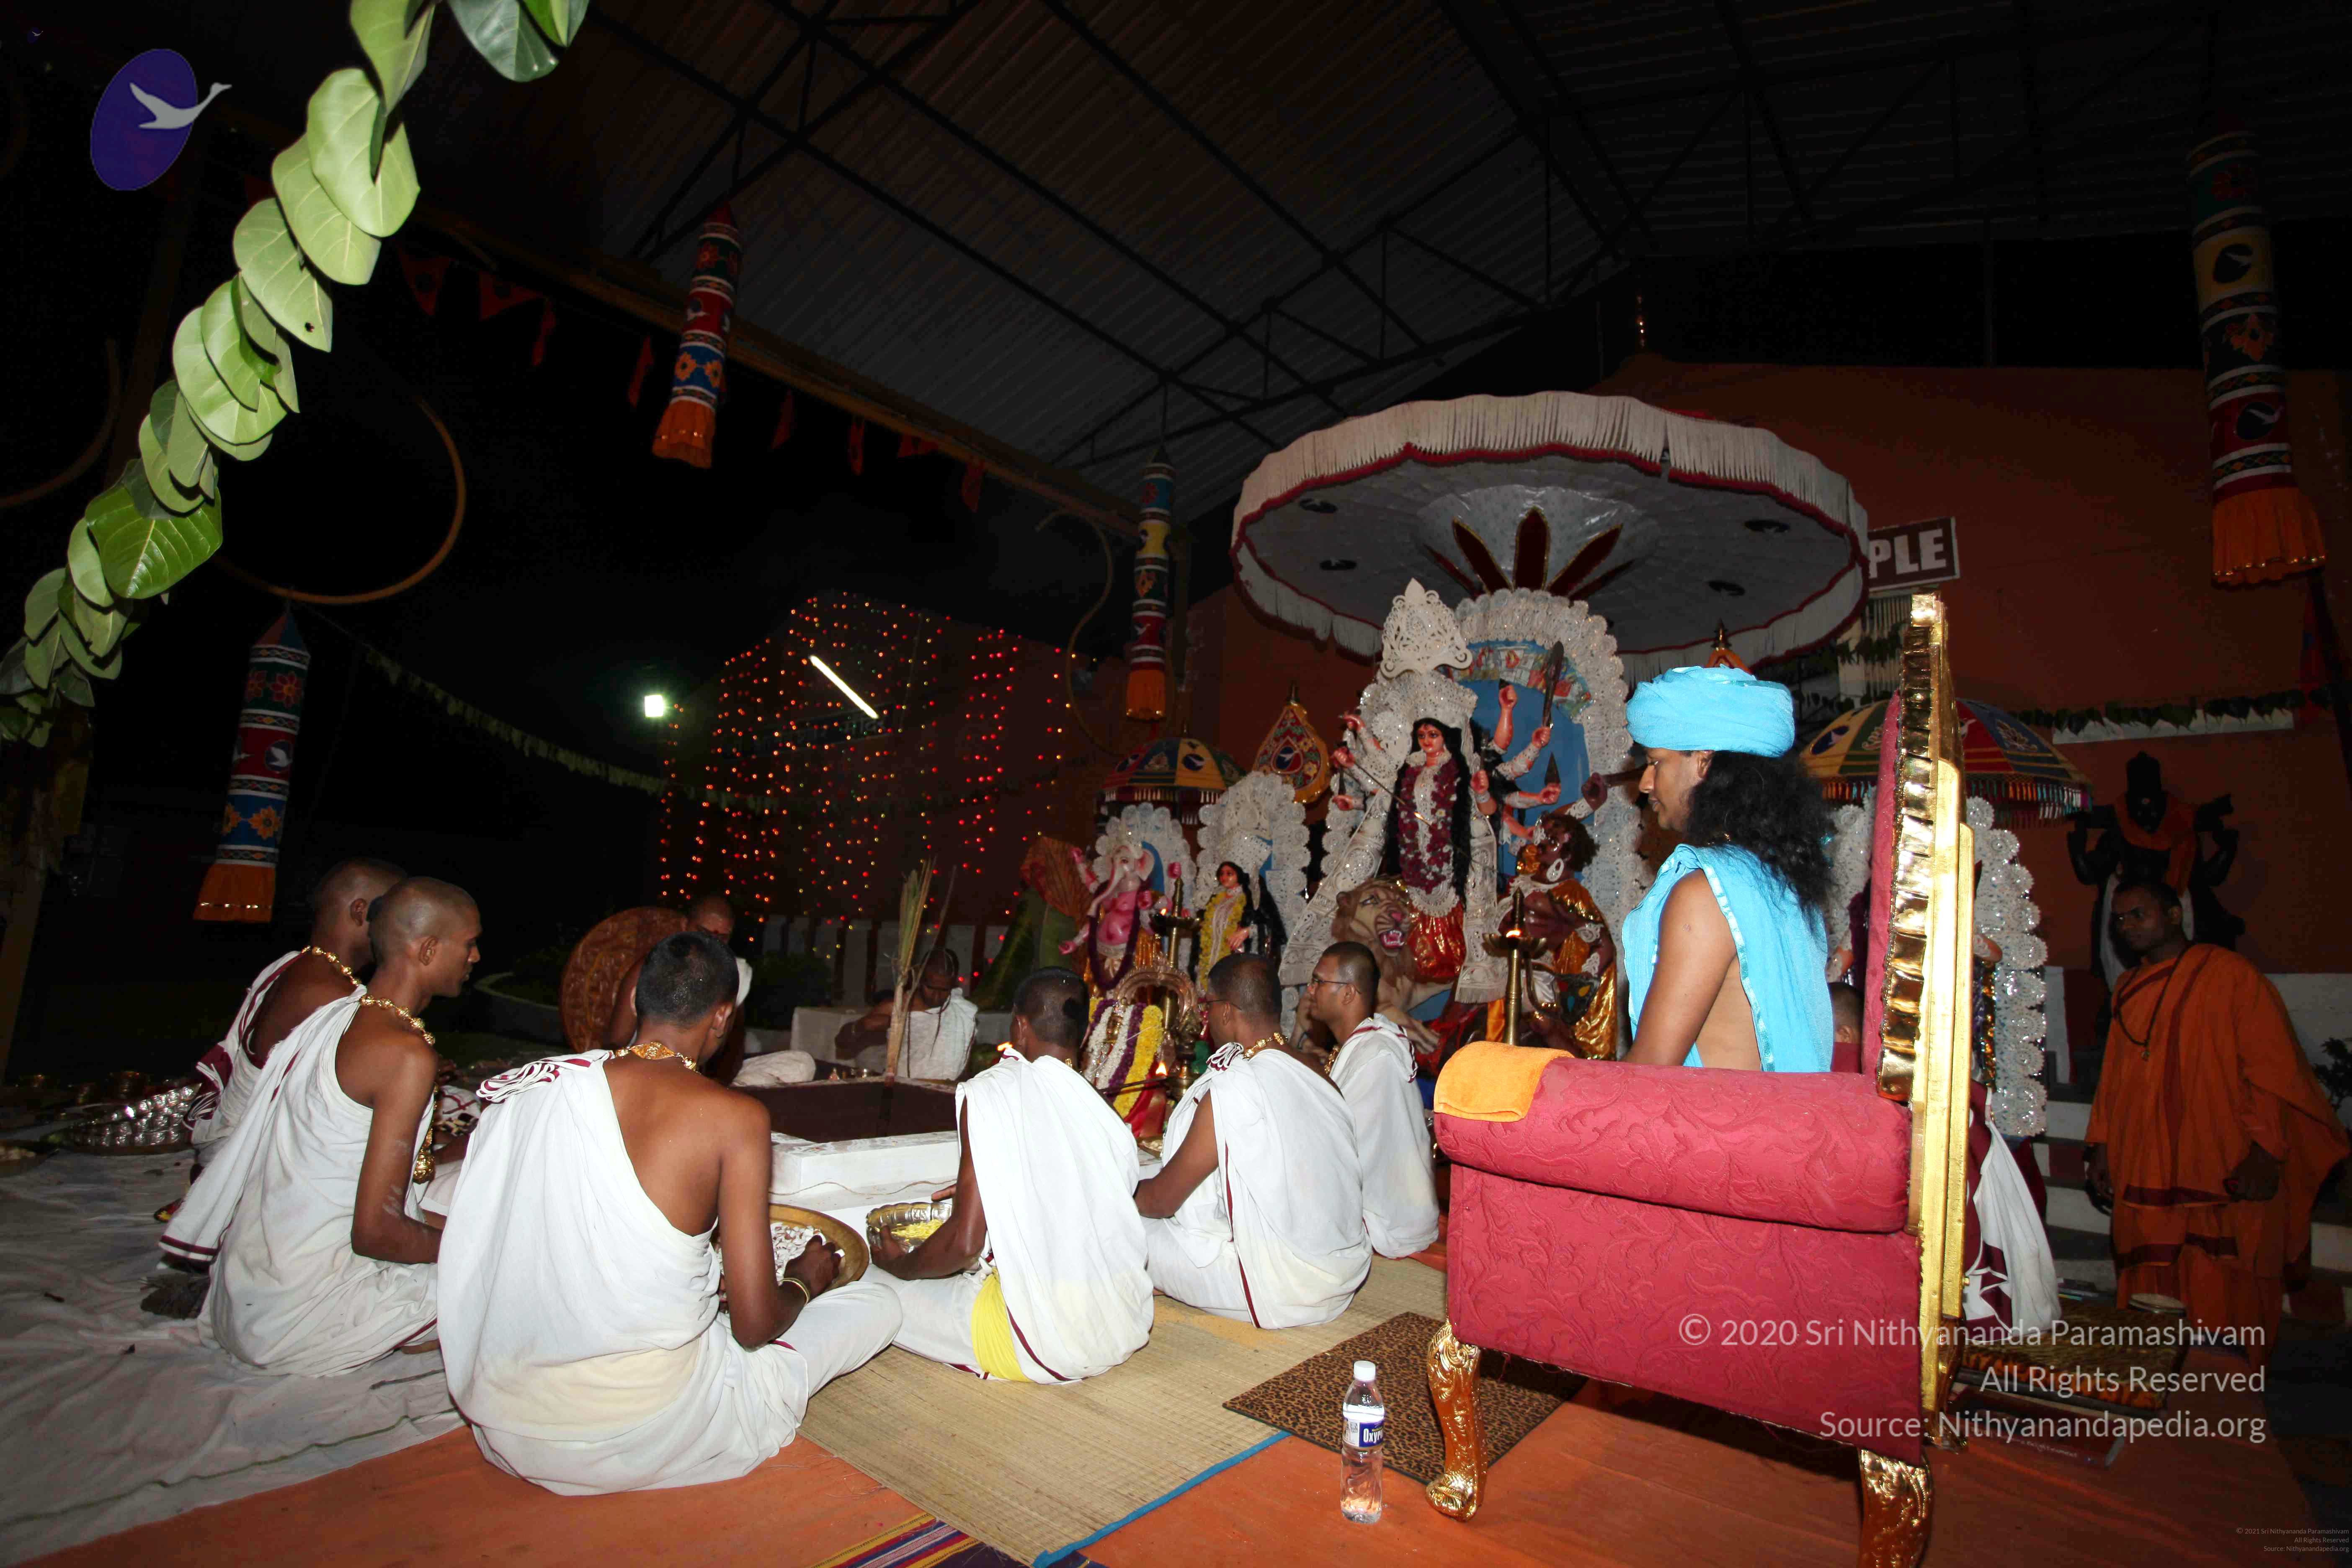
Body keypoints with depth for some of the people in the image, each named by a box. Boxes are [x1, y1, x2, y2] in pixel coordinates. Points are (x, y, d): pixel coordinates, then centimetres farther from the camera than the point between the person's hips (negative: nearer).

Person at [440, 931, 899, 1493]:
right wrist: (804, 1281, 9)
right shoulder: (734, 1115, -18)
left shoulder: (535, 1088, -3)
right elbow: (755, 1324, -15)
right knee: (878, 1304, 6)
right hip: (630, 1438, -5)